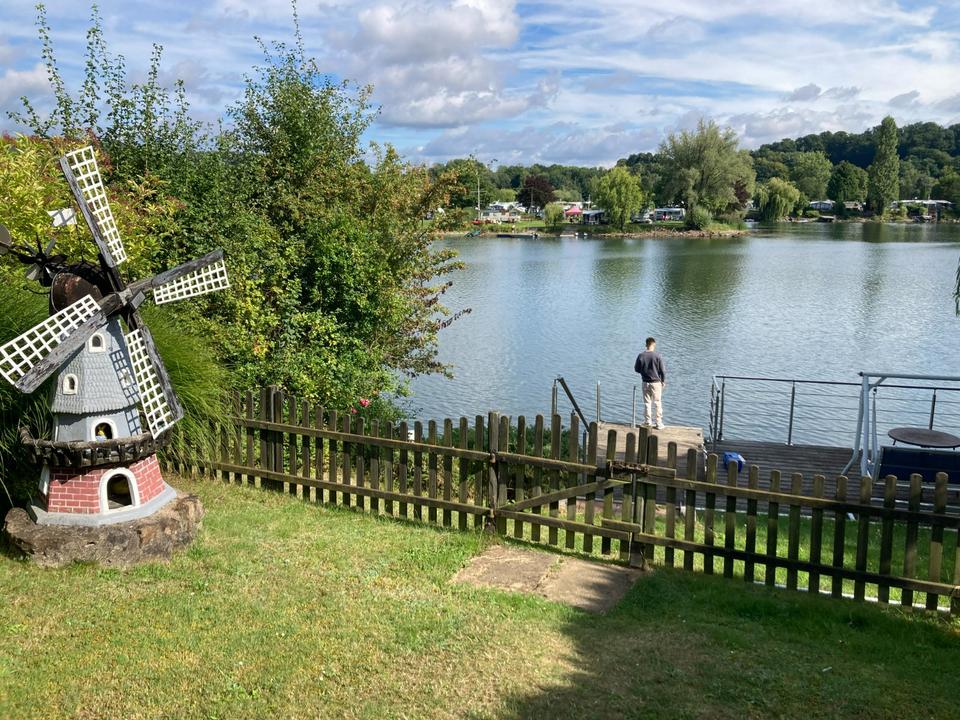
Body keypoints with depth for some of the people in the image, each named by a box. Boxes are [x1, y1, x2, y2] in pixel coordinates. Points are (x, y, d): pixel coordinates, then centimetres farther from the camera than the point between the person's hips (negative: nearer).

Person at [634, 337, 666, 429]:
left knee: (647, 403, 11)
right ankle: (659, 423, 9)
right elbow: (662, 370, -9)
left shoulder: (641, 356, -6)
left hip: (645, 382, 2)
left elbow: (636, 369, 3)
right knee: (658, 403, 7)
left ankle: (649, 422, 14)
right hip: (656, 382, -2)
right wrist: (663, 381, 5)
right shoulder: (657, 356, -13)